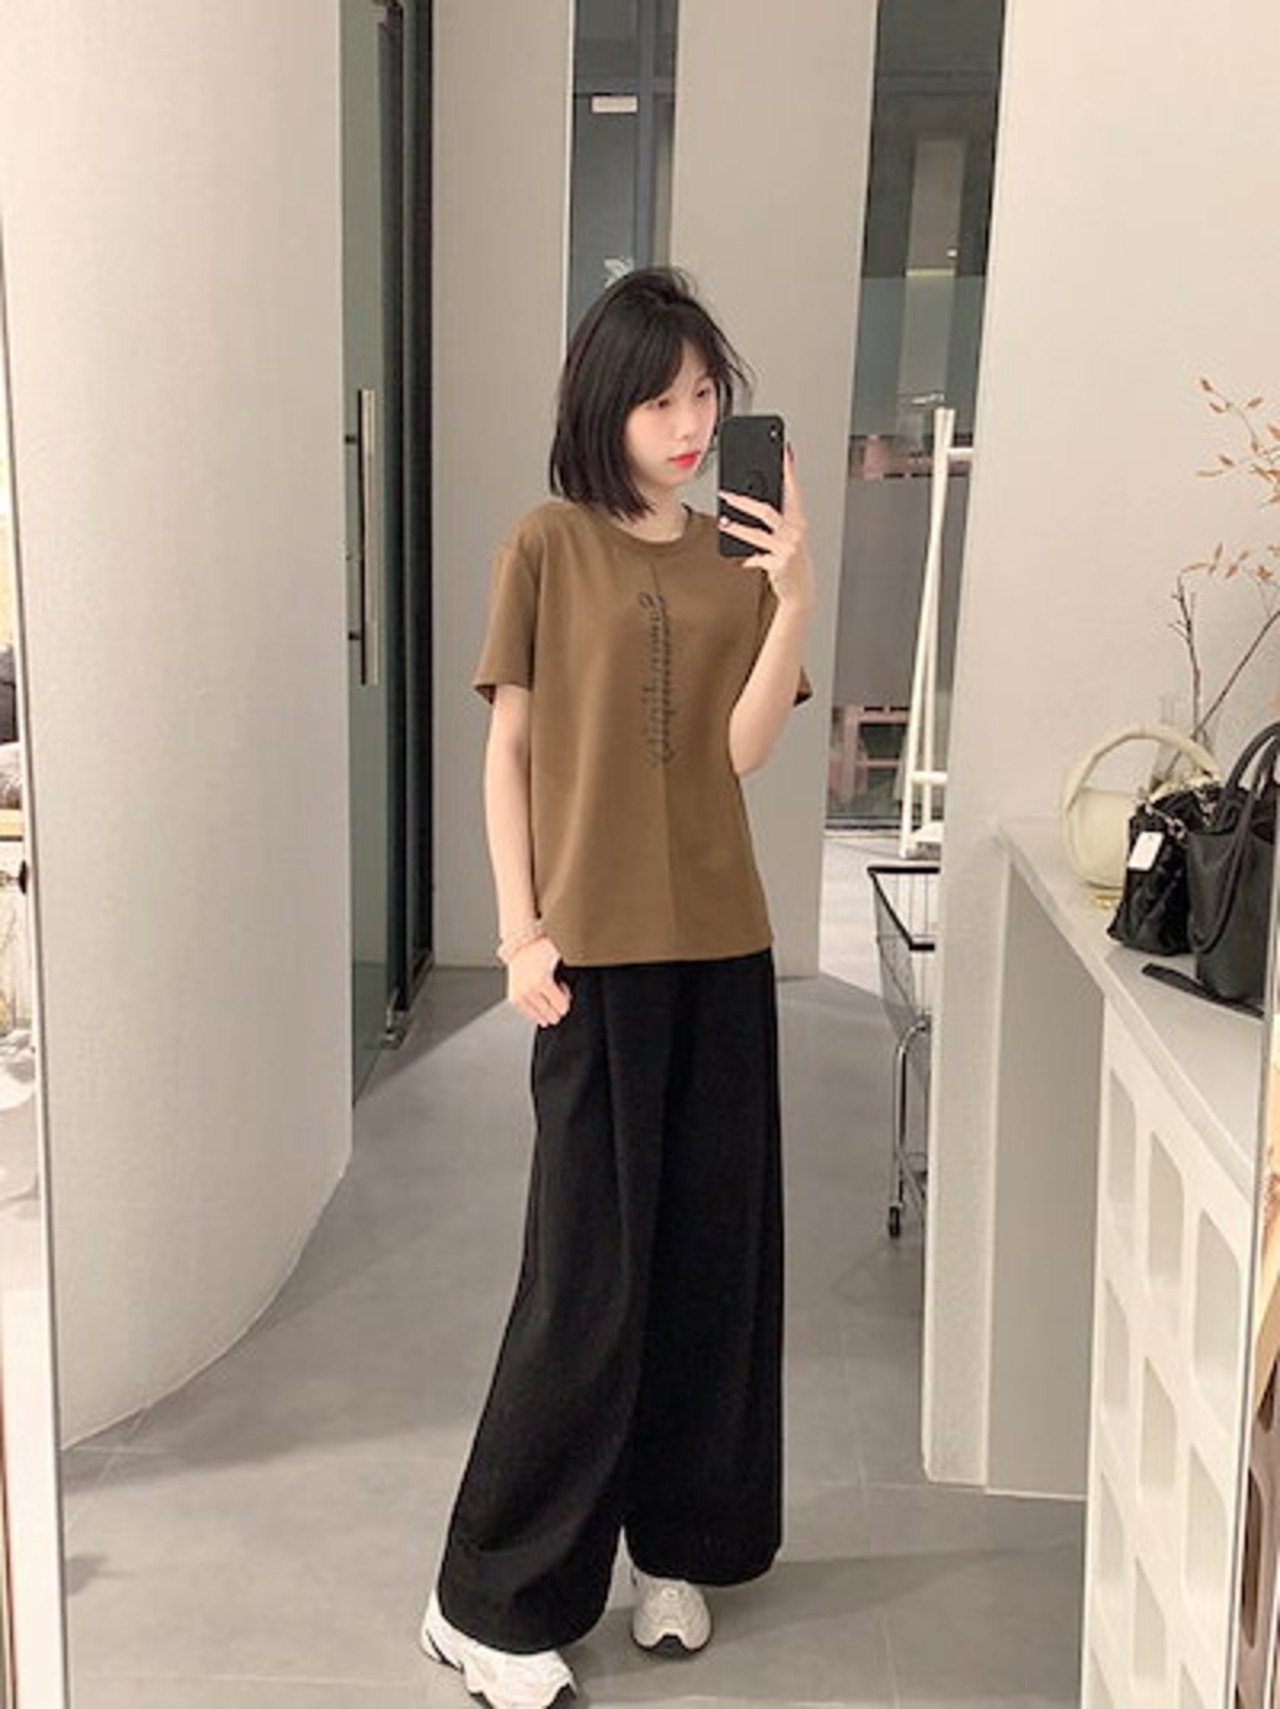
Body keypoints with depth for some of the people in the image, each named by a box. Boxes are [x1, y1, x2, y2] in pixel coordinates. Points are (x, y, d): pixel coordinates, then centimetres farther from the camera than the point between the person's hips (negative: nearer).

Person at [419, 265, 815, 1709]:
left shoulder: (739, 556, 8)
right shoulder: (548, 547, -1)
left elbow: (743, 748, -3)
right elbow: (509, 748, -1)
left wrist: (793, 595, -14)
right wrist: (520, 930, -7)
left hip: (720, 944, 4)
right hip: (595, 945, -4)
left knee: (712, 1250, 9)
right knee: (591, 1269, -2)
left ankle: (677, 1545, 29)